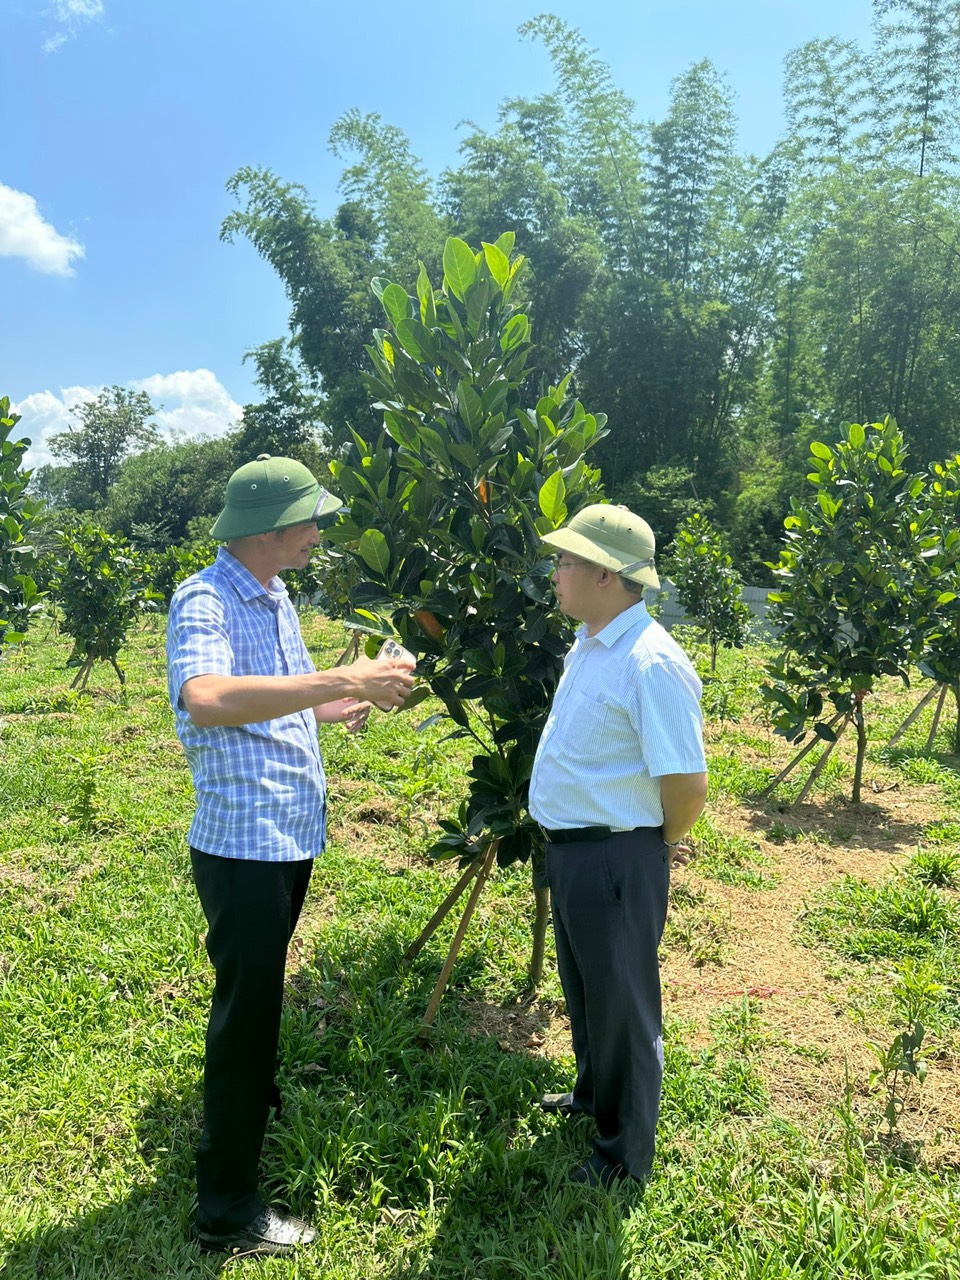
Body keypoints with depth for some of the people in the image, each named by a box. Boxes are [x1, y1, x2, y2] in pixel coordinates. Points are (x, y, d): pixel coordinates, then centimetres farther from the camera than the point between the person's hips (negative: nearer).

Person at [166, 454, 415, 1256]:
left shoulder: (275, 598, 9)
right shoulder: (204, 603, -19)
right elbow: (207, 701, -39)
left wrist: (338, 706, 4)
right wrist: (341, 680, -41)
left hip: (293, 834, 9)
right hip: (243, 842, -8)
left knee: (260, 995, 26)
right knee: (246, 1006, 3)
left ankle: (253, 1103, 50)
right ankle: (227, 1208, 20)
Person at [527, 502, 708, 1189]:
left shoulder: (650, 663, -25)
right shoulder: (588, 645, 5)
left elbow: (688, 782, -25)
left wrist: (664, 843, -8)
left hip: (617, 858, -9)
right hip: (570, 848, 9)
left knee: (622, 1003, 10)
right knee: (583, 988, 27)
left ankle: (626, 1151, 31)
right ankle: (594, 1093, 51)